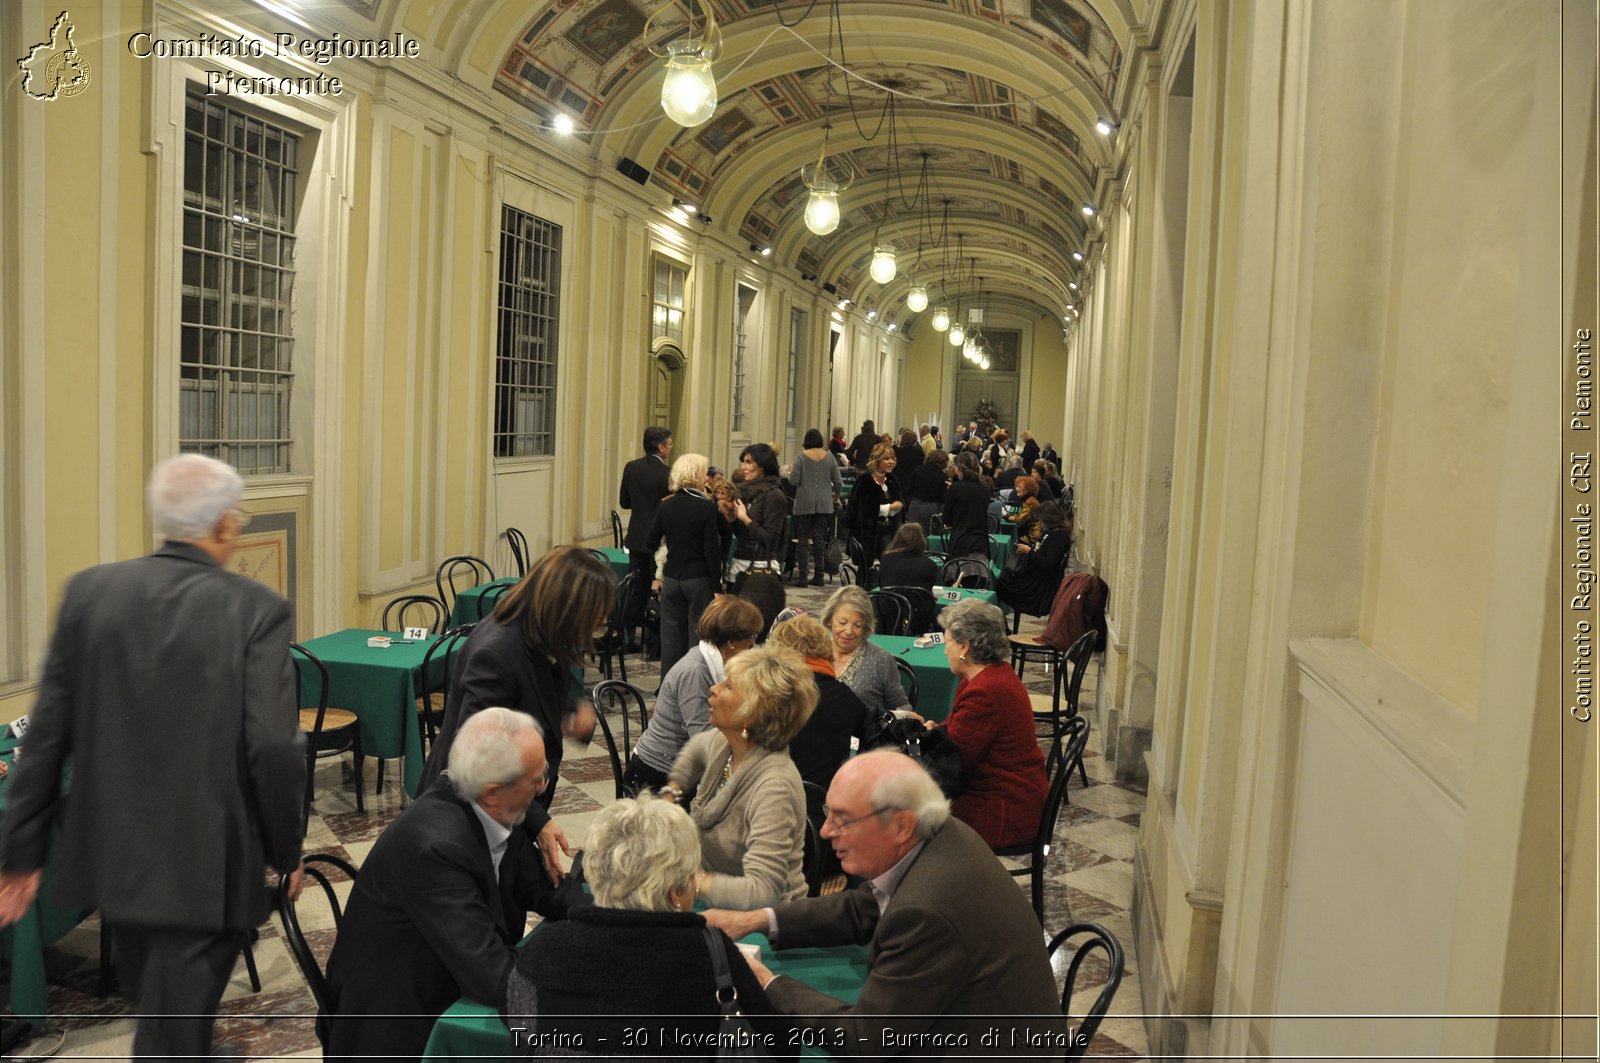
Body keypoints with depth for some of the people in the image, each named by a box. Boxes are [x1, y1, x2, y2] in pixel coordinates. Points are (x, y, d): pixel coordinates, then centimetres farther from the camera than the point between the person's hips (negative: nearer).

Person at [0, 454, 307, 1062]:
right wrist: (286, 852, -1)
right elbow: (274, 748, -17)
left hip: (109, 856, 6)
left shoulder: (88, 592, -1)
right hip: (203, 867, -5)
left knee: (155, 1009, 27)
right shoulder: (258, 611, -14)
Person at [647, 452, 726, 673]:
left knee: (671, 637, 11)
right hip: (699, 579, -4)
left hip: (671, 578, 5)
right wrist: (716, 584, -8)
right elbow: (712, 549, -13)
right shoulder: (707, 507, -11)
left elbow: (651, 544, 8)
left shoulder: (665, 507, 4)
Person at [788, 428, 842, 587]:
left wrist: (790, 473, 13)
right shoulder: (829, 457, 2)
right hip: (824, 504, 3)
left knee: (803, 540, 1)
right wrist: (836, 497, 21)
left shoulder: (802, 456, -6)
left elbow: (794, 480, -9)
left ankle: (802, 576, -3)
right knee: (819, 539, 9)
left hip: (804, 504, -3)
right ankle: (818, 576, 12)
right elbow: (838, 482, 3)